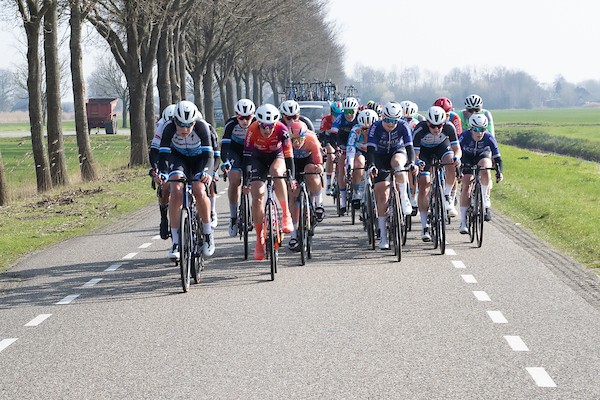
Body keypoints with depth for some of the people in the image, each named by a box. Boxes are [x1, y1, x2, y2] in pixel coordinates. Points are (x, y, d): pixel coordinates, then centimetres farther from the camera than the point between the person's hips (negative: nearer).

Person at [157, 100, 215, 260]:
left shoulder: (202, 127, -30)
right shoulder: (169, 129, -27)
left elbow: (208, 154, -34)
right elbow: (163, 154, -29)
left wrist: (206, 173, -53)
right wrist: (163, 173, -48)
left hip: (199, 159, -1)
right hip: (178, 158, 1)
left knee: (199, 191, -26)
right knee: (176, 190, -24)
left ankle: (208, 233, -4)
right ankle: (175, 241, -18)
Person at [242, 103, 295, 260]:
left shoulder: (281, 129, -29)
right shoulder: (252, 130, -29)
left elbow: (288, 155, -27)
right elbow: (247, 156, -27)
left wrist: (291, 178, -32)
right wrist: (245, 181, -31)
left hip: (277, 156, -1)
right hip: (259, 158, 1)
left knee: (276, 173, -36)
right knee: (257, 196, -12)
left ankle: (286, 215, -22)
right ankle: (260, 239, -4)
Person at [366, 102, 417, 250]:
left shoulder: (403, 126, -21)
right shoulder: (375, 127, -24)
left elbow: (409, 146, -28)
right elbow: (370, 149, -32)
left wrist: (411, 163, -46)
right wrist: (371, 166, -49)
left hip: (397, 151, 0)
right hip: (381, 157, 0)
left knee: (397, 163, -40)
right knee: (382, 195, -12)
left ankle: (404, 197, -21)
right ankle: (383, 236, -10)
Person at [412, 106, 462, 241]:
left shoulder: (449, 127, -30)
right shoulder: (420, 130, -35)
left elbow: (457, 149, -28)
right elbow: (414, 153, -31)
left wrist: (457, 157, -50)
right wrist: (418, 162, -53)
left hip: (442, 146, 1)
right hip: (424, 150, -1)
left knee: (451, 164, -34)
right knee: (424, 187, -11)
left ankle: (446, 197, -13)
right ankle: (424, 227, -6)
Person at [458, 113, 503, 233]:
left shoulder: (489, 138, -30)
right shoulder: (465, 137, -32)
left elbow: (497, 157, -27)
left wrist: (499, 172, -41)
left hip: (482, 155, 1)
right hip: (467, 157, 0)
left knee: (485, 171, -34)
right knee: (466, 185, -14)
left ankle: (485, 201, -12)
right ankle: (463, 222, -11)